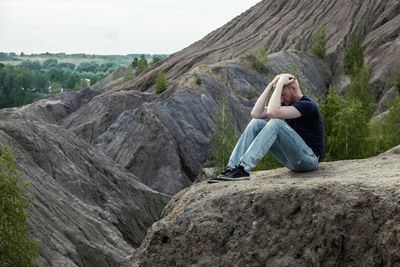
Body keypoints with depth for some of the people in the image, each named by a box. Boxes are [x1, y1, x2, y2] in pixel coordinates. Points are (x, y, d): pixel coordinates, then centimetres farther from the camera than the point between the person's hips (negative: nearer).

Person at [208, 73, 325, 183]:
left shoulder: (307, 105, -15)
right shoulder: (288, 103, 11)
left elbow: (272, 112, -30)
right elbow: (256, 113, -1)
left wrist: (280, 84, -20)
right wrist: (271, 85, -3)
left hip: (309, 158, -8)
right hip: (292, 159, 8)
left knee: (276, 123, -29)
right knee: (256, 123, -5)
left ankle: (243, 168, -33)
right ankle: (232, 168, -17)